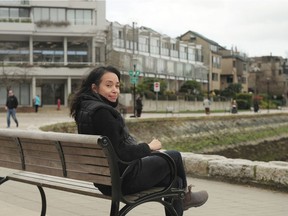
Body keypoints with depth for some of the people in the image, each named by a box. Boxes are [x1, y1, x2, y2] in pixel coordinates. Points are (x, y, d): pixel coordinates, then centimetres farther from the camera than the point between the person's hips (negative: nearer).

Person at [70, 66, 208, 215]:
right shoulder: (101, 112, -24)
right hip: (122, 179, -9)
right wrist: (148, 147, -12)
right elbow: (118, 154, -27)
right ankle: (185, 194, 42)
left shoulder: (87, 108, 7)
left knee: (174, 181, 22)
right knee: (174, 156, 14)